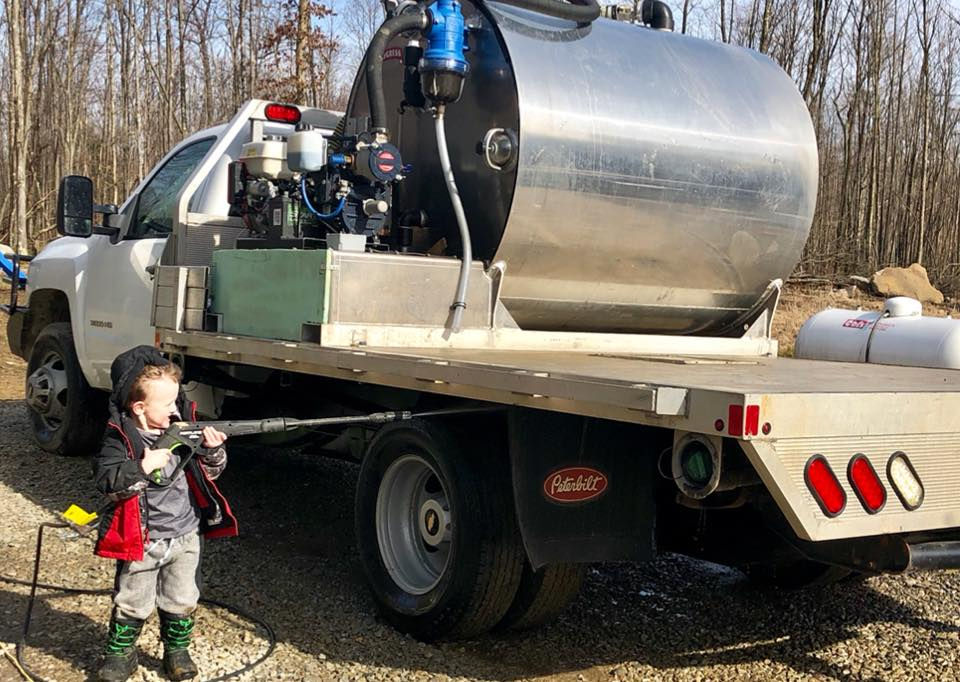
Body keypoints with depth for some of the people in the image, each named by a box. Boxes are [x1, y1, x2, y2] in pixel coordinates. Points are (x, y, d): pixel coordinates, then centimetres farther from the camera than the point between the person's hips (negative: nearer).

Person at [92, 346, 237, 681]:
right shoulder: (121, 438, -12)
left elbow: (209, 473, 7)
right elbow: (106, 481, -21)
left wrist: (212, 451, -13)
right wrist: (143, 467, -30)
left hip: (185, 535, 3)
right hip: (140, 540, -3)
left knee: (181, 602, 12)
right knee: (132, 604, 9)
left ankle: (176, 651, 31)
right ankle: (120, 653, 29)